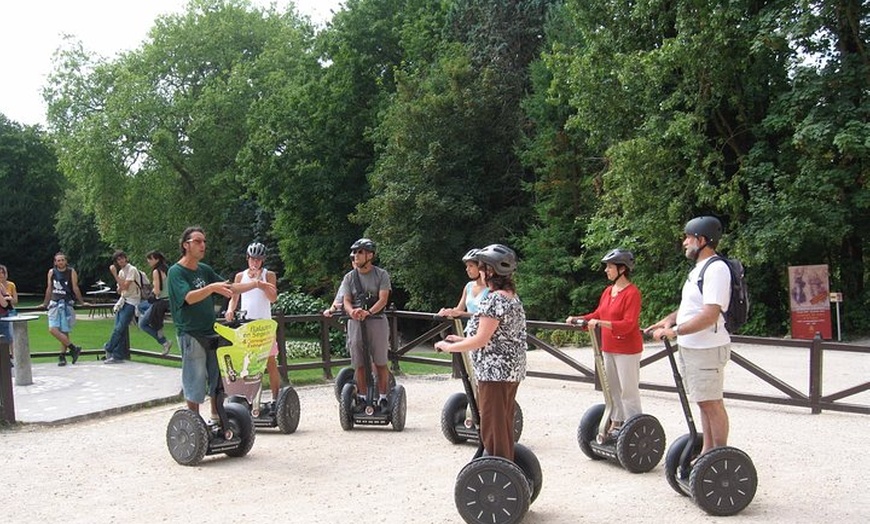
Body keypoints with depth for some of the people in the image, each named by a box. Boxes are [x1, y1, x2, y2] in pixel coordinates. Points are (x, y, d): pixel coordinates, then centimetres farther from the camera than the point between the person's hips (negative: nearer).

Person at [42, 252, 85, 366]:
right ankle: (73, 348, -3)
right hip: (54, 304, 3)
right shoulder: (51, 272, 8)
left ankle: (62, 356, 7)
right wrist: (45, 304, 23)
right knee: (53, 330, -8)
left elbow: (75, 288, 1)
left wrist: (81, 302, 1)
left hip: (67, 304, -3)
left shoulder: (71, 272, -2)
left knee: (64, 331, -4)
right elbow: (49, 289, 18)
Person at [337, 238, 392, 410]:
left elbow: (383, 299, -9)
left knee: (380, 362, 1)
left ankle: (383, 397, 10)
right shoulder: (349, 277, 10)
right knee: (359, 363, 5)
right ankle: (362, 397, 14)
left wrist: (368, 312, -26)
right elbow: (346, 301, 3)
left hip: (376, 320, -2)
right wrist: (352, 311, -21)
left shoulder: (381, 275, 1)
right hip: (355, 322, 3)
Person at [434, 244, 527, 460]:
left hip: (494, 371, -10)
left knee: (492, 427, -3)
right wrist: (461, 339, 18)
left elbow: (481, 340, -18)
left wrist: (448, 347, -6)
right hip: (512, 371, 10)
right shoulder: (513, 298, 14)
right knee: (505, 426, 16)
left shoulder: (493, 300, -16)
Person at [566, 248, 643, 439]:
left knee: (628, 390, -2)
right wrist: (577, 319, 5)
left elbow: (628, 324, -23)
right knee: (612, 388, 16)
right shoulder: (608, 291, 9)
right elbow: (598, 314, 17)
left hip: (627, 350, -8)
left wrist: (600, 323, -32)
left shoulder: (632, 293, -16)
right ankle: (616, 424, 28)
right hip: (608, 348, 8)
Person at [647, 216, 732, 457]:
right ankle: (707, 452, 25)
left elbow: (710, 315, -26)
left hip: (707, 348, -10)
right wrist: (669, 319, 11)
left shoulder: (716, 269, -17)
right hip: (690, 347, 10)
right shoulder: (699, 269, 15)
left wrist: (675, 331, -27)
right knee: (704, 402, 16)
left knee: (712, 403, -4)